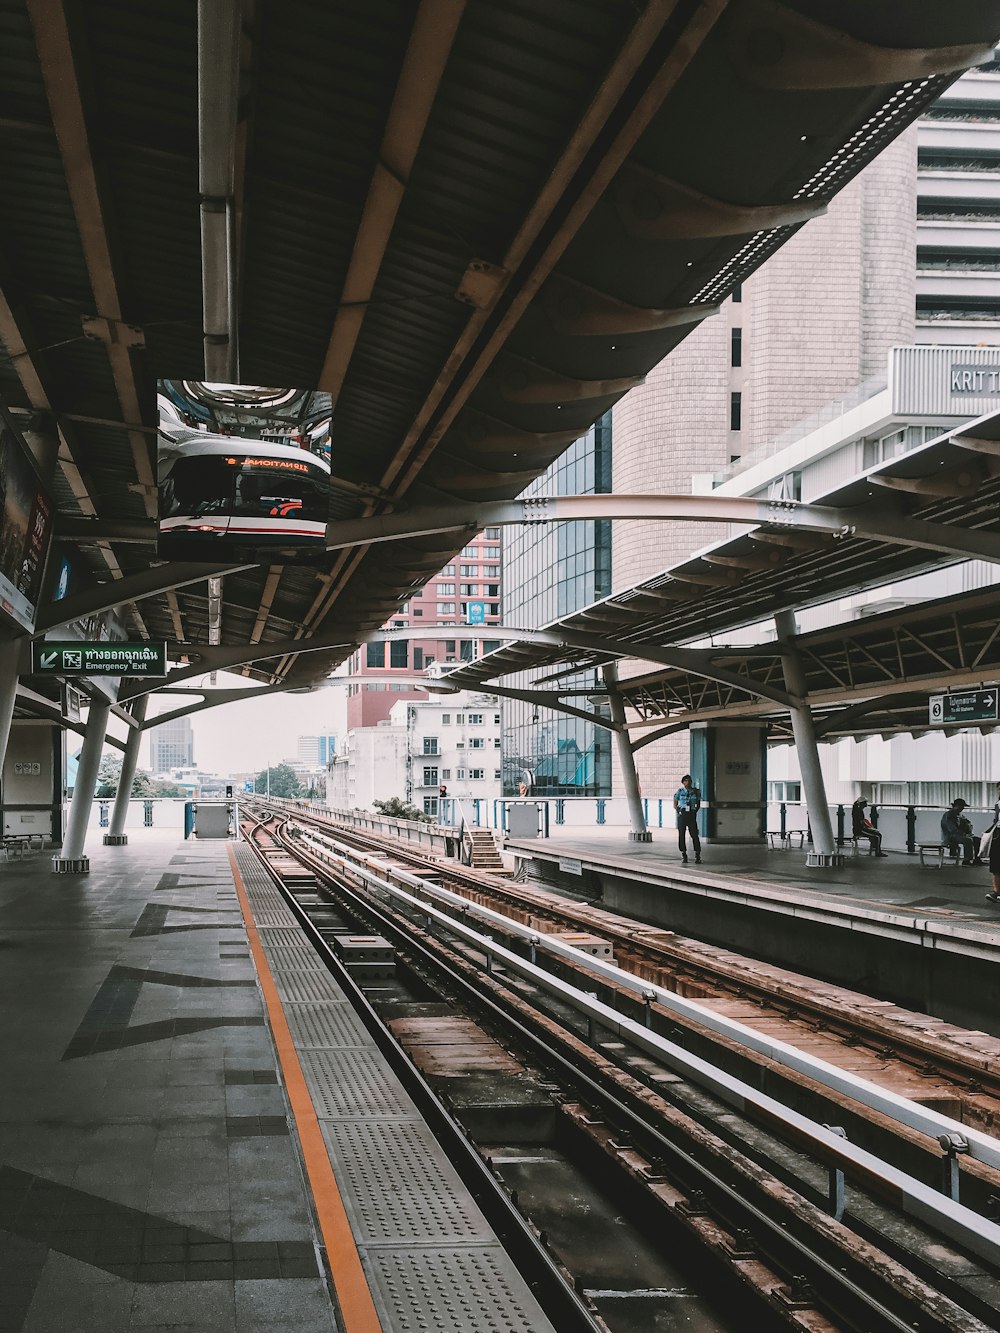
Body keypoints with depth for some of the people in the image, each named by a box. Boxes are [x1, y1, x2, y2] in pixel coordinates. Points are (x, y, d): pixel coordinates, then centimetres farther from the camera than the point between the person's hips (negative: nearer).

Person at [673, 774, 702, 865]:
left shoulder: (696, 791, 6)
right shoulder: (679, 791, 2)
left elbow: (698, 805, 15)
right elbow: (675, 804, 8)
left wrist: (695, 811, 1)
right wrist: (679, 811, -5)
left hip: (692, 815, 0)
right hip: (682, 815, 0)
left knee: (694, 834, -8)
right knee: (681, 834, 0)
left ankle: (697, 855, -6)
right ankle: (683, 855, 10)